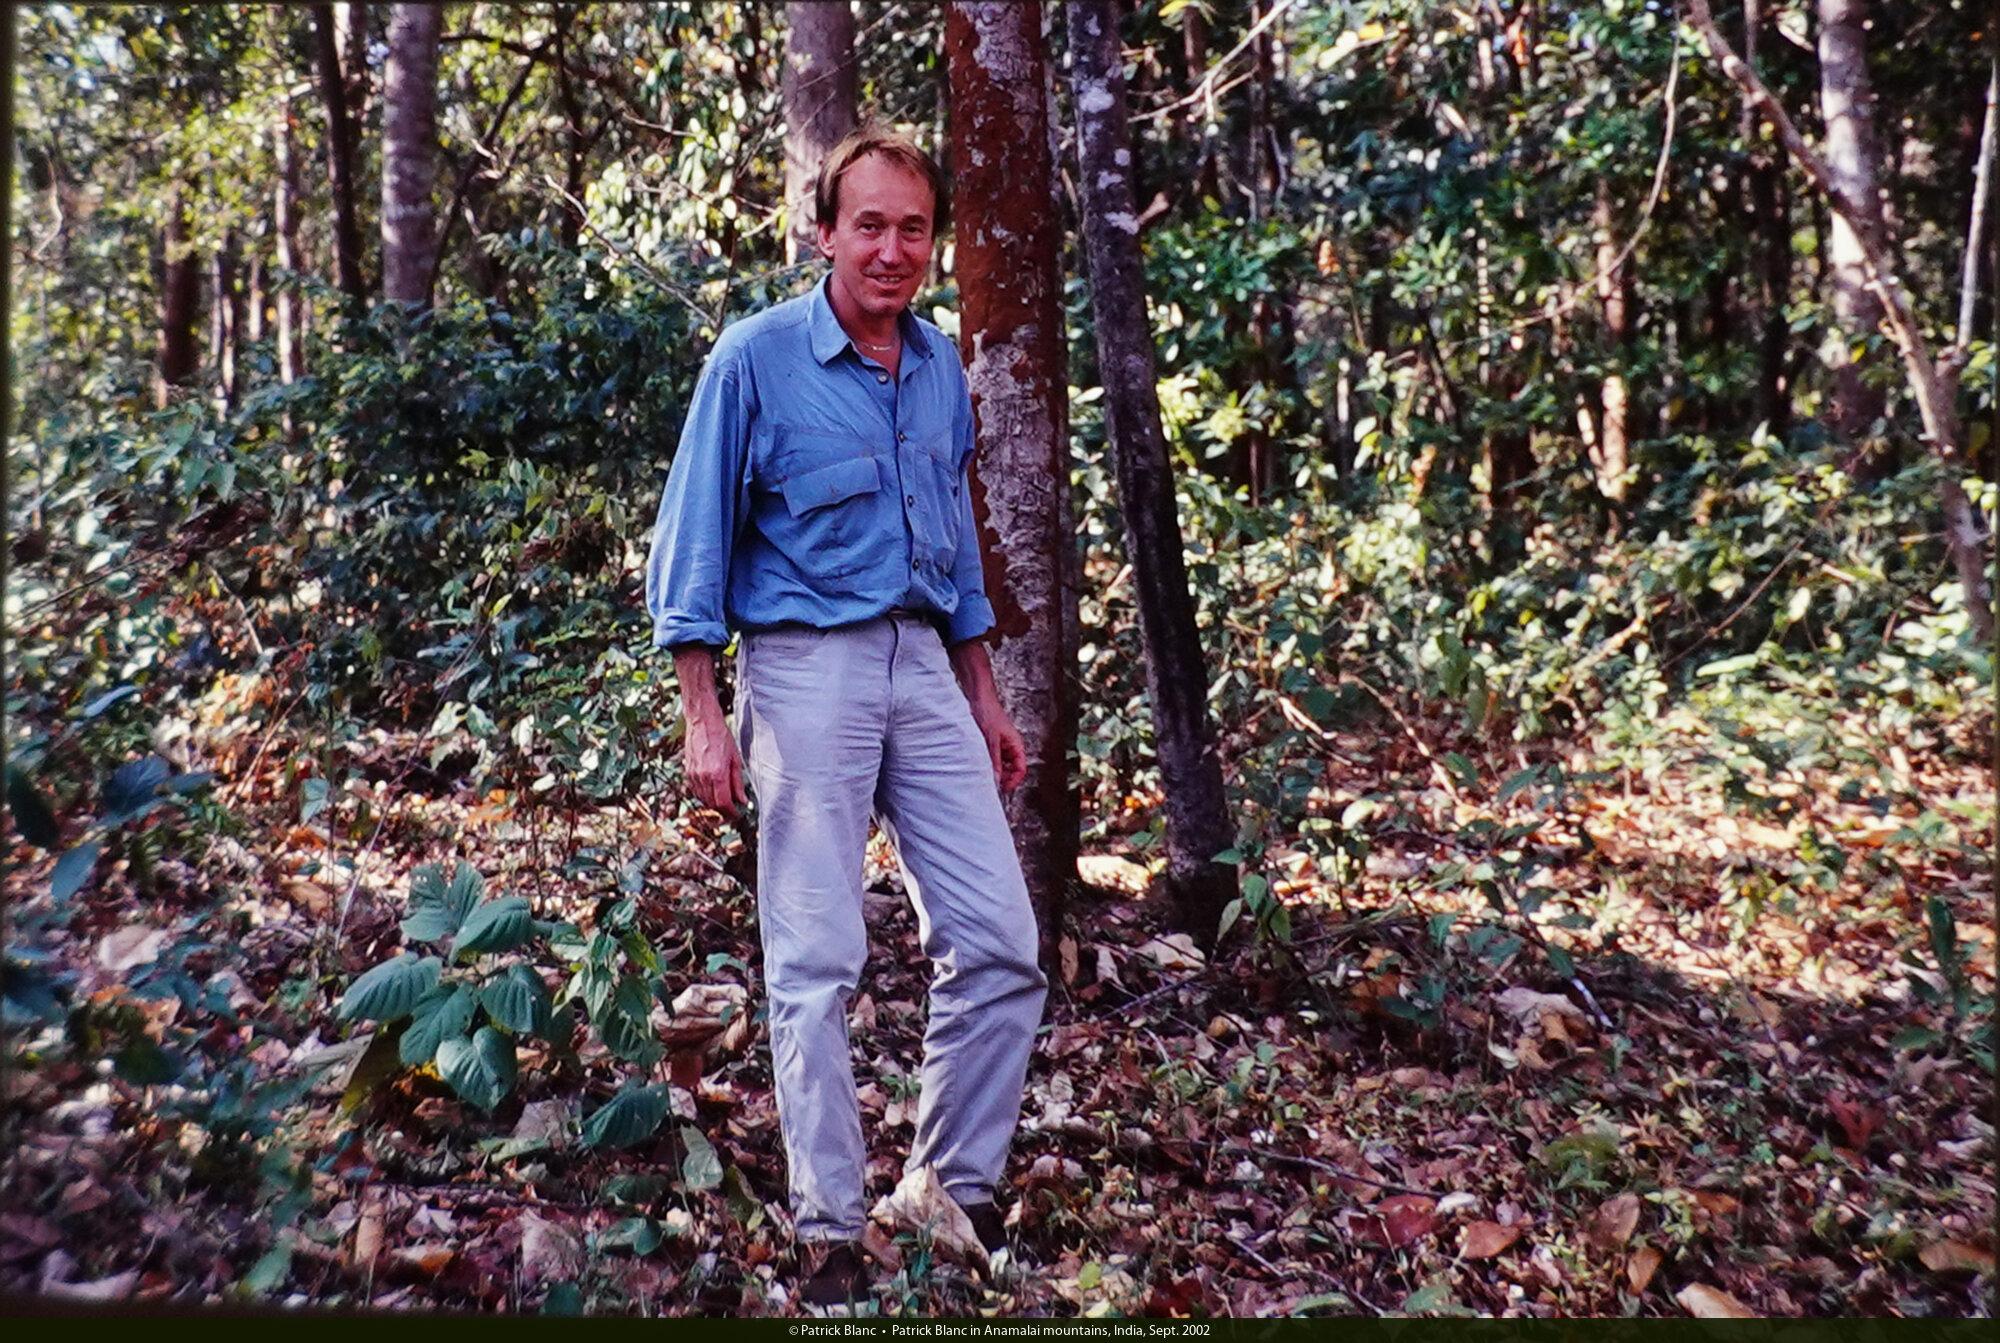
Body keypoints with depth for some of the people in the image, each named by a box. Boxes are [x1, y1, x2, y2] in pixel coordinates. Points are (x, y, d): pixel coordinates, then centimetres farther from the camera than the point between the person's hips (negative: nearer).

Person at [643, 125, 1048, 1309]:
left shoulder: (943, 367, 11)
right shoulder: (757, 359, -5)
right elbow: (695, 541, -5)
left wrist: (985, 698, 17)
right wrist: (705, 716, -12)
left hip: (926, 667, 5)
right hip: (807, 671, -5)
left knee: (1001, 945, 3)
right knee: (818, 965, 0)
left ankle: (962, 1188, 21)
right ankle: (831, 1228, 14)